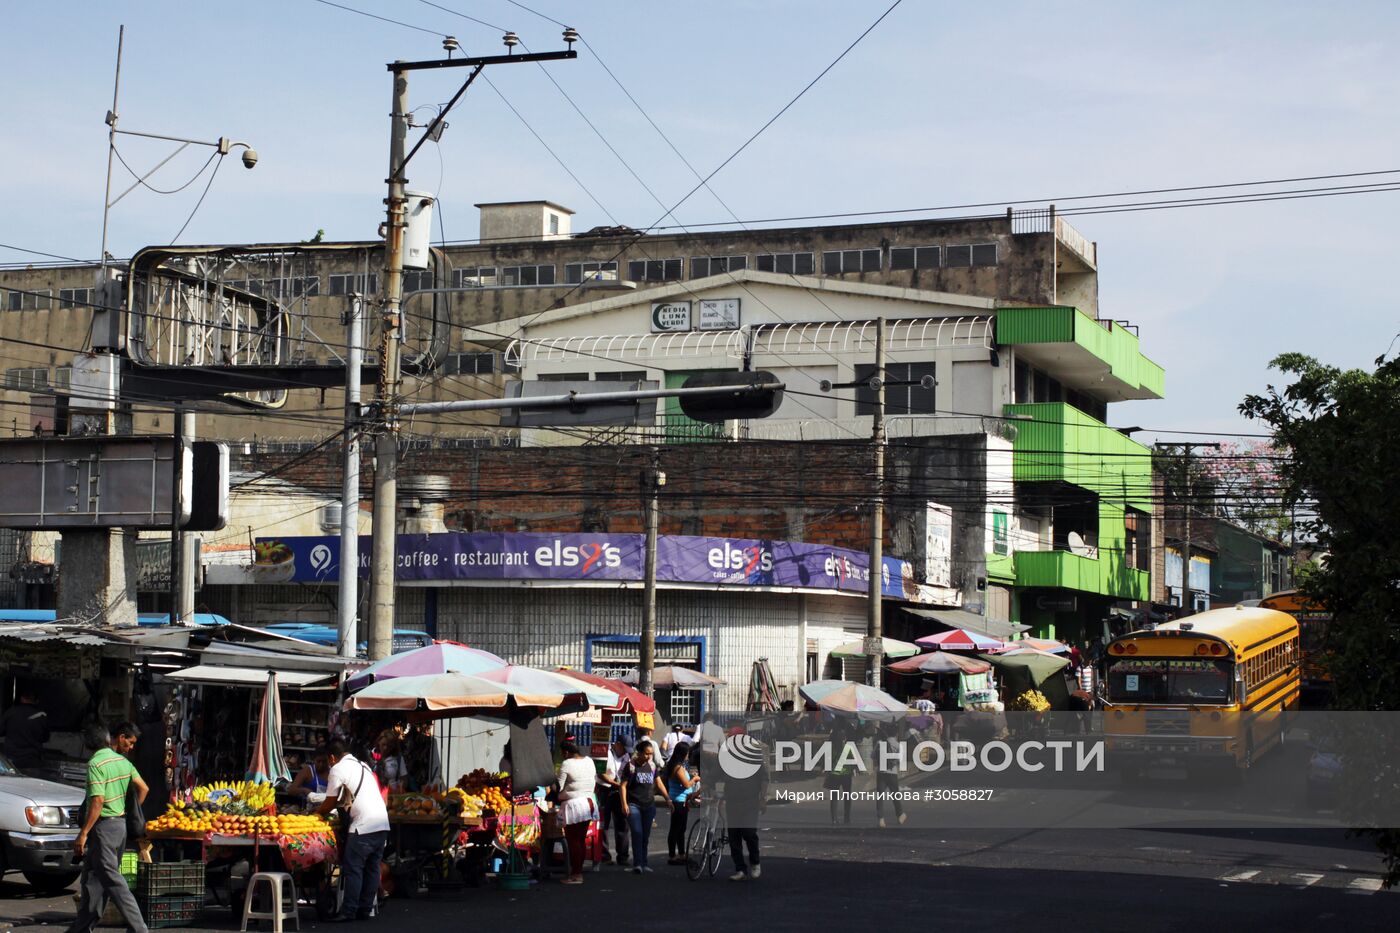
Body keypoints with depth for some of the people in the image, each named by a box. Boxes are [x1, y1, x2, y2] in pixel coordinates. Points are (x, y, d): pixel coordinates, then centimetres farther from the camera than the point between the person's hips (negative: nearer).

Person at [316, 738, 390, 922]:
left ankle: (348, 911, -5)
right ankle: (365, 909, 13)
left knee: (353, 869, -3)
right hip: (383, 823, 8)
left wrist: (316, 812, 21)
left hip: (364, 826, -8)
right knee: (372, 868, 11)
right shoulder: (362, 765, 23)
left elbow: (330, 803, 5)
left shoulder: (338, 769, -1)